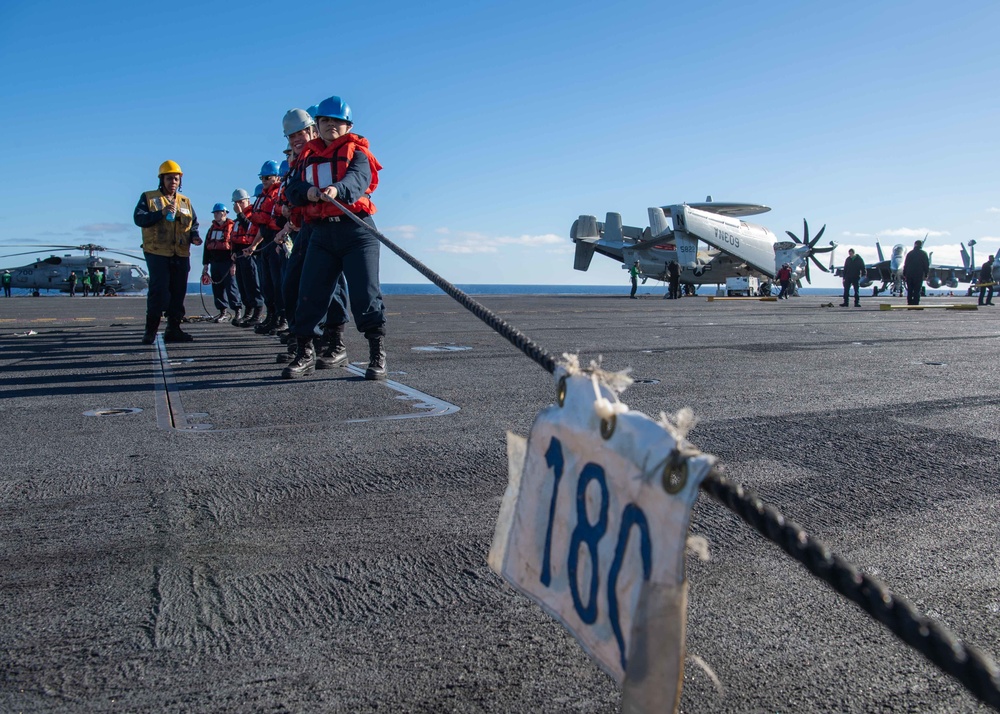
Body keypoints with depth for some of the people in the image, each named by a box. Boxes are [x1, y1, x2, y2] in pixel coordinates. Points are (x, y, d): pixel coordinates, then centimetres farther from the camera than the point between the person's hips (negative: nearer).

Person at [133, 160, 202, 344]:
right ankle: (151, 330, -2)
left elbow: (193, 223, 21)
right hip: (157, 253, -4)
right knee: (158, 291, -10)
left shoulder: (185, 201, 17)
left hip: (181, 254, 5)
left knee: (178, 292, 5)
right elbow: (139, 218, -7)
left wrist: (194, 236, 0)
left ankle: (173, 329, 12)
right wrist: (161, 213, -19)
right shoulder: (149, 198, 5)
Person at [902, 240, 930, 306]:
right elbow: (926, 265, -1)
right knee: (917, 291, -3)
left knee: (909, 290, 8)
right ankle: (915, 304, -9)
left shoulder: (909, 253, 8)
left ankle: (909, 304, 6)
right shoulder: (923, 254, 0)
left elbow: (905, 265, 7)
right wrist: (926, 274, 5)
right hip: (919, 275, -3)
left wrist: (904, 274, 10)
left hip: (909, 275, 3)